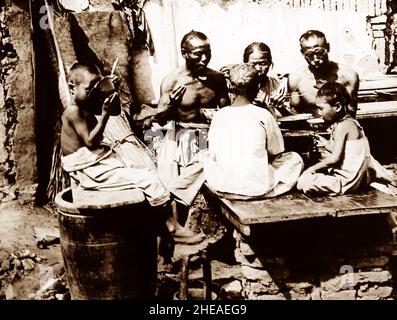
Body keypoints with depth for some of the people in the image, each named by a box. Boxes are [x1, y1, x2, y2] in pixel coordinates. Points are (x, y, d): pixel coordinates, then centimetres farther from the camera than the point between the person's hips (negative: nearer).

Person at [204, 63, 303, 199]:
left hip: (221, 188, 2)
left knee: (207, 158, 34)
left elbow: (213, 156, 6)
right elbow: (276, 153, 3)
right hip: (256, 188, -2)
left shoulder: (218, 115, 0)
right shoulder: (263, 115, -7)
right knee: (294, 159, 21)